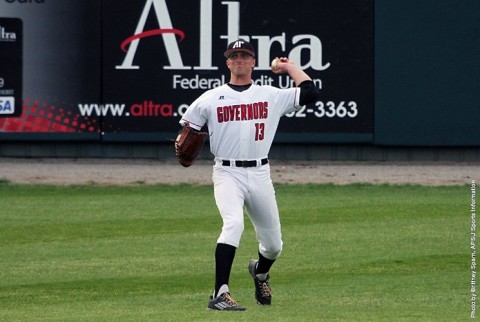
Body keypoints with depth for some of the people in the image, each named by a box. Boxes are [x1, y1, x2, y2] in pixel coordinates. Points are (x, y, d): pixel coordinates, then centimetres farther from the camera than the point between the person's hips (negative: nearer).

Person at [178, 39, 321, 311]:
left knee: (273, 245, 9)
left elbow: (311, 93, 1)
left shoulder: (272, 95, 7)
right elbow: (188, 127, 12)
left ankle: (260, 272, 47)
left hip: (259, 174, 3)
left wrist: (290, 67, 10)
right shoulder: (211, 98, 5)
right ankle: (220, 295, -33)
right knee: (234, 224, -30)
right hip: (227, 174, -3)